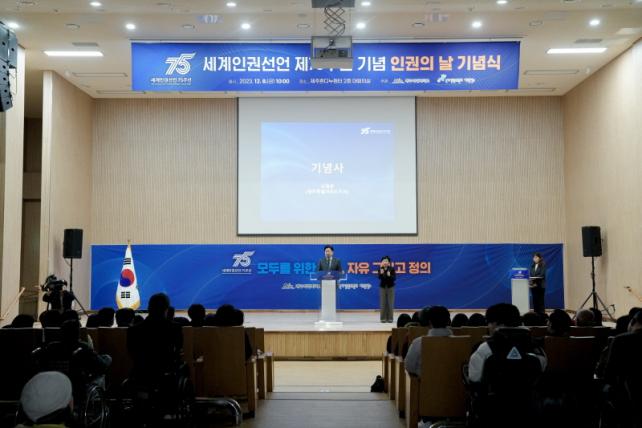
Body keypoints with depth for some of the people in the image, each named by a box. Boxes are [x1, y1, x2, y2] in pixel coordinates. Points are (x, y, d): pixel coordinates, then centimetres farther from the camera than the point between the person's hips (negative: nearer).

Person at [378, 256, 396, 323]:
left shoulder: (392, 269, -7)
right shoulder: (380, 269, -3)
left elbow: (394, 278, -9)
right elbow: (379, 278, -13)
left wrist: (389, 275, -27)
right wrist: (381, 273, -32)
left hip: (390, 287, -1)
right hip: (382, 287, 1)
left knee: (390, 303, 0)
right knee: (383, 303, 0)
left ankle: (390, 318, 5)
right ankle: (383, 318, 5)